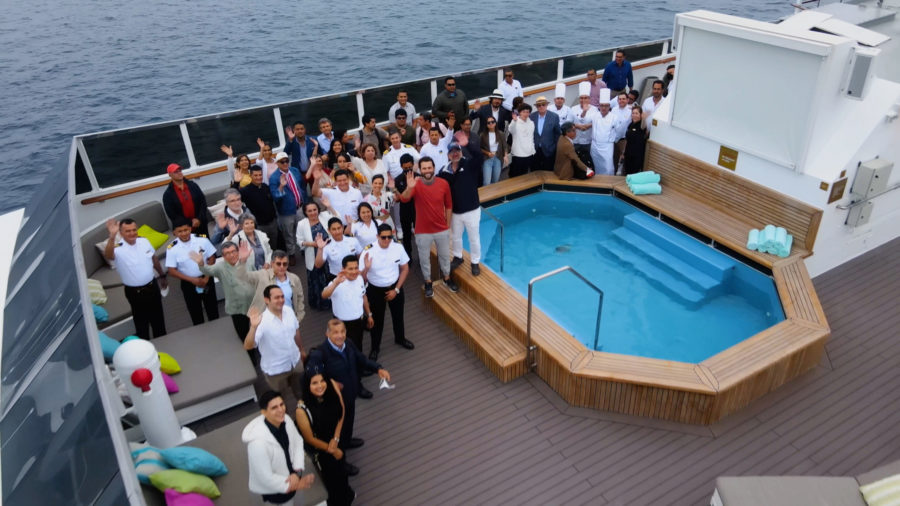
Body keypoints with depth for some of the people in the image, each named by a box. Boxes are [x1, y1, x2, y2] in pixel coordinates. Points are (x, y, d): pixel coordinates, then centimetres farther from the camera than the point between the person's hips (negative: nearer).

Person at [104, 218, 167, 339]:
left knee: (158, 318, 22)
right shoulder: (118, 249, -22)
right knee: (141, 322, 10)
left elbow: (154, 259, 11)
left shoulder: (144, 241, -5)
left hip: (152, 286, 5)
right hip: (135, 292, -5)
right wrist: (112, 236, -63)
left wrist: (162, 276, 18)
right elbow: (107, 255, -47)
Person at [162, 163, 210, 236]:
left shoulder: (192, 185, 5)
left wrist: (199, 219, -11)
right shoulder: (168, 194, -3)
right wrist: (189, 223, -11)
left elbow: (203, 201, 2)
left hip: (201, 225, 3)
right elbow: (172, 215, -6)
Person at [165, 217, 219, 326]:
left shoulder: (202, 240, -13)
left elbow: (212, 258, -4)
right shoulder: (172, 249, -15)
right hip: (188, 284, -1)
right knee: (195, 313, 13)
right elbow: (172, 271, -12)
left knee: (212, 309, 14)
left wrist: (206, 278, -12)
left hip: (206, 279, 1)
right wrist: (192, 280, -18)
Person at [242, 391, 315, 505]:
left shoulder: (285, 420, -19)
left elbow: (298, 442, -6)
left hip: (292, 478, 6)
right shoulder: (258, 442, -38)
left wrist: (297, 472, -18)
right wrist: (295, 485, -18)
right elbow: (266, 478, -29)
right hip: (276, 492, -6)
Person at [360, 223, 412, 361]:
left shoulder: (398, 247, -17)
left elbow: (405, 269, -4)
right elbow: (362, 278, -21)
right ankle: (375, 347, 38)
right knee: (376, 319, 14)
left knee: (398, 315, 23)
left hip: (394, 287, 3)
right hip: (375, 290, -2)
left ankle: (400, 338, 52)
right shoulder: (368, 251, -25)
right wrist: (366, 268, -43)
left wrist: (396, 289, -7)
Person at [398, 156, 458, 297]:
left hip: (442, 229, 2)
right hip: (423, 231, -2)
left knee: (445, 255, 20)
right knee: (424, 258, 14)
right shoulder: (416, 185, -15)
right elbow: (404, 199, -34)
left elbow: (448, 205, 3)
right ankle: (428, 282, 36)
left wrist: (448, 224, 6)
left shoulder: (443, 183, -9)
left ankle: (447, 278, 44)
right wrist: (409, 188, -54)